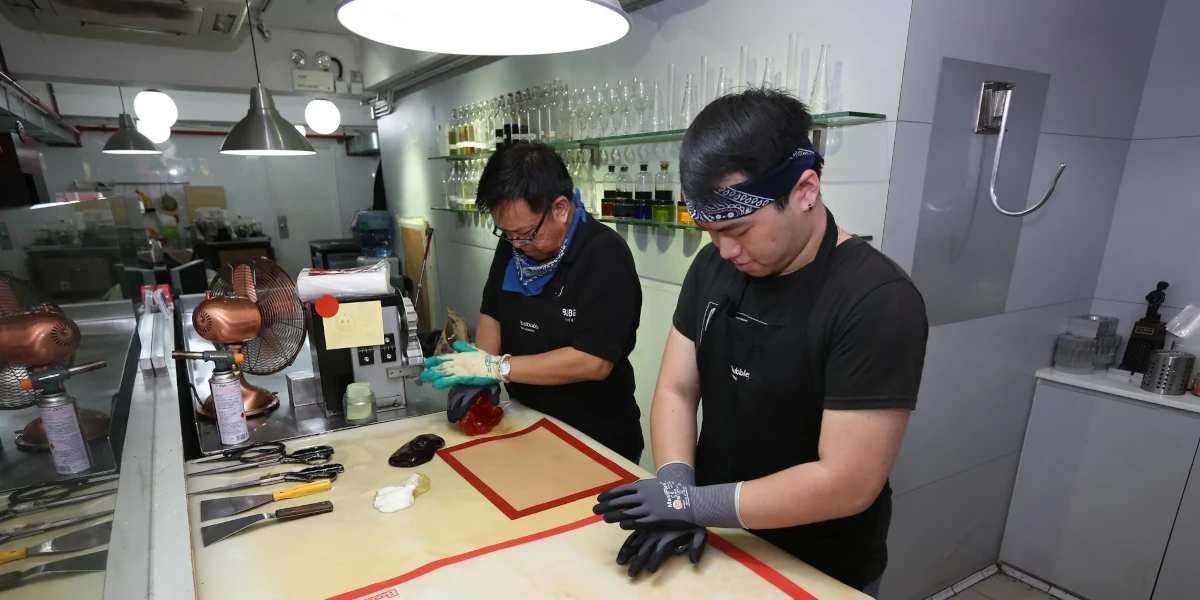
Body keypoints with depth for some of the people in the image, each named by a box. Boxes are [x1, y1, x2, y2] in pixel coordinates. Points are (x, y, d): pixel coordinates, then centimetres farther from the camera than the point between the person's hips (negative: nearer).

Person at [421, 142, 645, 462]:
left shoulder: (605, 255, -24)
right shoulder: (512, 245, -2)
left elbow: (594, 361, -28)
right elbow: (492, 313, 8)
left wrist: (498, 368, -24)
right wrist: (477, 374, -9)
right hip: (529, 428, 6)